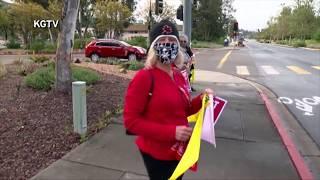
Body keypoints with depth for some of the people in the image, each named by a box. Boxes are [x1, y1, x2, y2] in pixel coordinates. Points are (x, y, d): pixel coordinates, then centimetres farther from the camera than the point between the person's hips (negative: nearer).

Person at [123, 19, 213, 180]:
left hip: (179, 150, 7)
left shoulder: (179, 76, 3)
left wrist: (201, 99, -4)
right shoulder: (144, 77, -19)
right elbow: (131, 120, -20)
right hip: (157, 153, -7)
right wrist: (171, 132, -25)